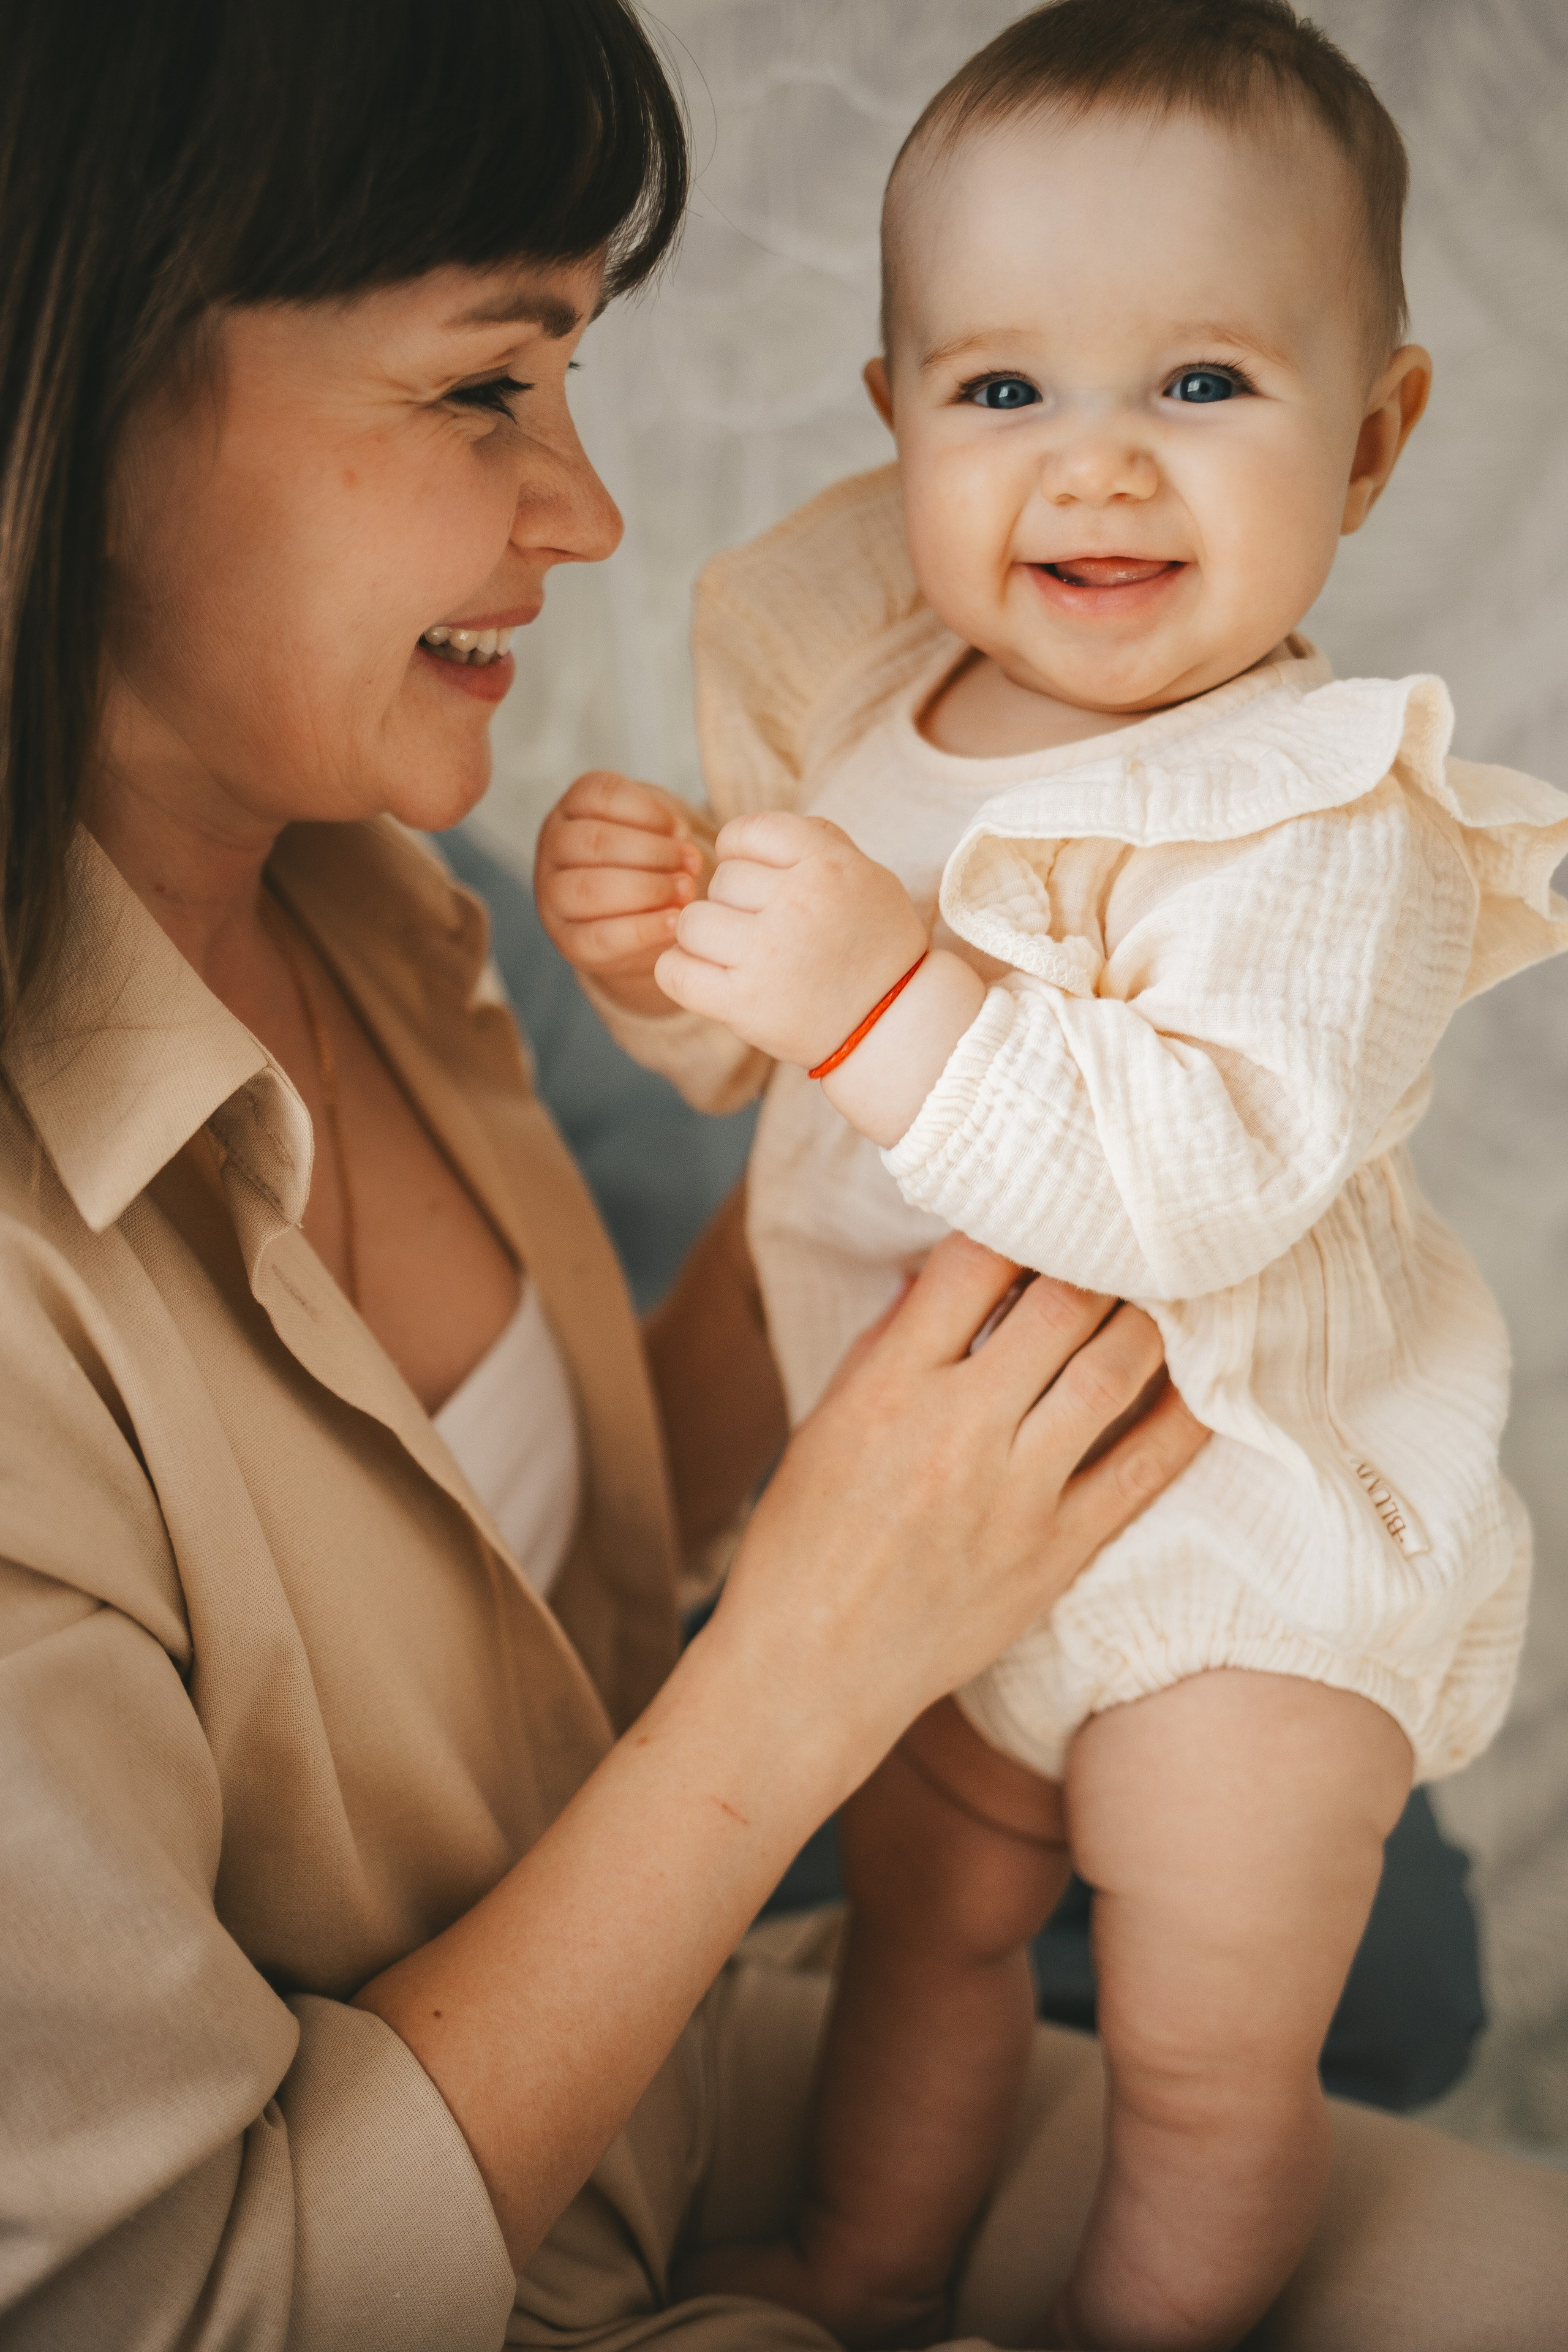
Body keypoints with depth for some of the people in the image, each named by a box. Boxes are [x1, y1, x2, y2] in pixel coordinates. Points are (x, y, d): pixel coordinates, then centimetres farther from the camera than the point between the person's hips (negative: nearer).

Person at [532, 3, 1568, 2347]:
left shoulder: (1328, 816, -26)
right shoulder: (871, 704, -5)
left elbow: (1211, 1180, -39)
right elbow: (761, 1057, 6)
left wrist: (888, 1001, -45)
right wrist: (656, 951, -15)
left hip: (1242, 1560, -6)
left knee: (1209, 2066, 13)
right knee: (920, 1922, 26)